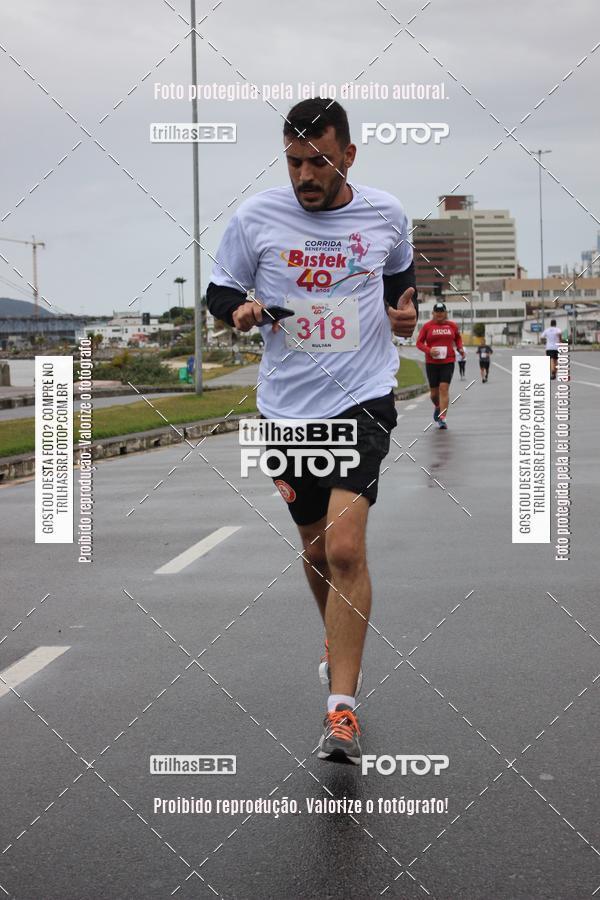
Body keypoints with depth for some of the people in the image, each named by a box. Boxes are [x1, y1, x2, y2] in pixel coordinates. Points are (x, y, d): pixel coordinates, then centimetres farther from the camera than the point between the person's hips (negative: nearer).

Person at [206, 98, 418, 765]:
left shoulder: (386, 215, 2)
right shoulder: (256, 217, -2)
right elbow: (218, 292, 7)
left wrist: (403, 310, 2)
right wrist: (239, 310, -15)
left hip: (362, 399, -2)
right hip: (287, 408, 2)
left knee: (345, 548, -18)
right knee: (315, 546, 16)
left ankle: (342, 708, -14)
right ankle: (338, 645, 45)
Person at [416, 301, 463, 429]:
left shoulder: (452, 325, 6)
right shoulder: (427, 326, 1)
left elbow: (458, 338, 24)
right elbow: (419, 343, 2)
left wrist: (460, 348, 6)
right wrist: (428, 350, -16)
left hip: (448, 362, 0)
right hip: (431, 362, 0)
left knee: (444, 388, -13)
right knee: (434, 391, 6)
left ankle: (442, 418, -12)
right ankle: (437, 407, 40)